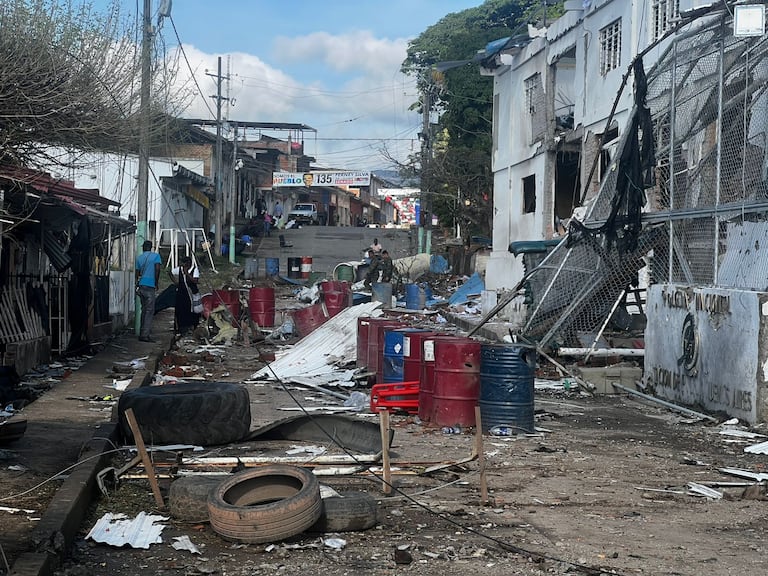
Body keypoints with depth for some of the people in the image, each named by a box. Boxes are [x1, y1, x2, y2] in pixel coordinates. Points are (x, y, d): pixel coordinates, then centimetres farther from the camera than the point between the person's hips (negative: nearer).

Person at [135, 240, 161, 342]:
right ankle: (145, 335, -10)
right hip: (150, 286, -5)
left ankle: (143, 333, 13)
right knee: (149, 311, -4)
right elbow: (157, 269, -10)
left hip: (141, 286, 5)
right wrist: (156, 284, -2)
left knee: (144, 310, 13)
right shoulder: (156, 255, 1)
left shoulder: (139, 257, 14)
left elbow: (137, 273, 15)